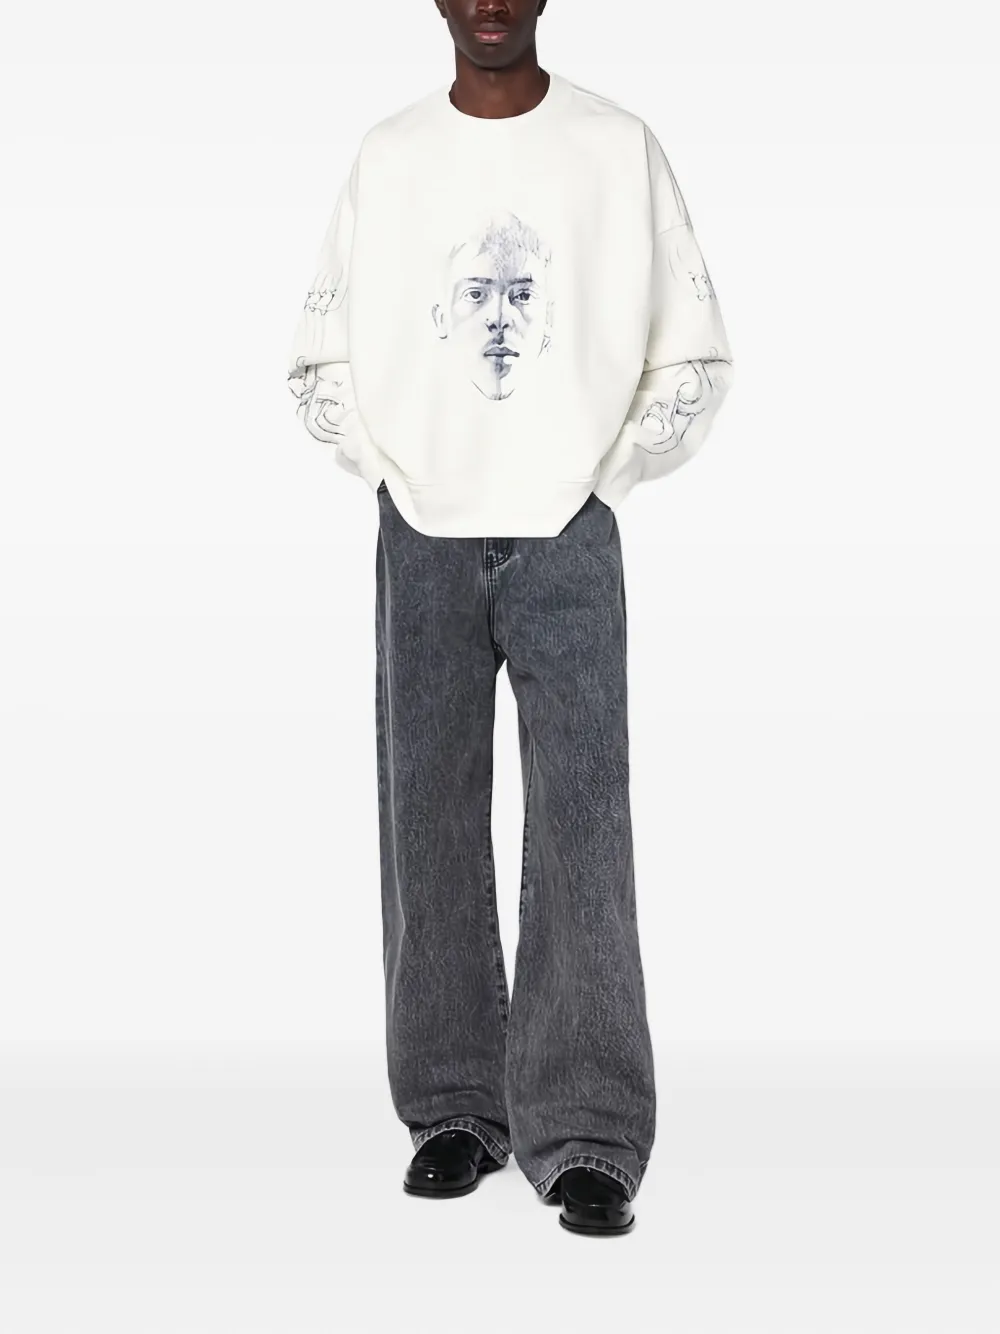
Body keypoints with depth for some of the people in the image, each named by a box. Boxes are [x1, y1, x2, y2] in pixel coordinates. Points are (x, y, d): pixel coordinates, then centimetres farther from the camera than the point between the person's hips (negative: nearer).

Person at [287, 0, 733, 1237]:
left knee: (582, 829, -8)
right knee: (429, 826, 4)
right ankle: (455, 1108, 15)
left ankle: (588, 1138, -4)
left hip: (566, 542, -2)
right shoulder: (386, 158, 8)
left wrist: (602, 480, -2)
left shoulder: (619, 148, 4)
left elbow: (693, 358, 7)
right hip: (421, 544, 2)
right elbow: (318, 358, 13)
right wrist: (391, 478, 1)